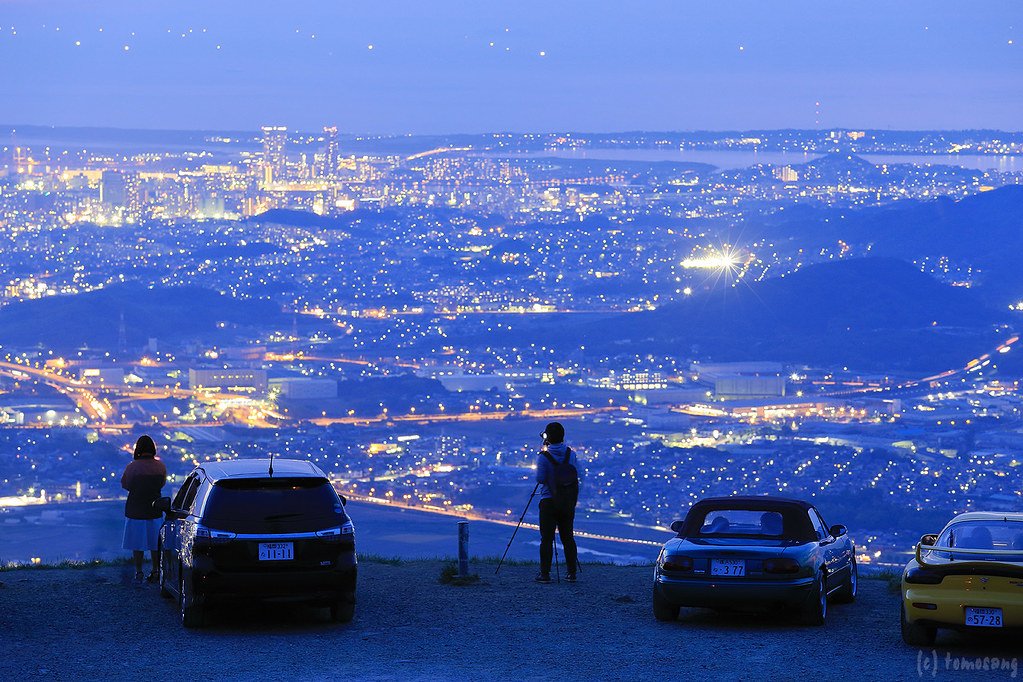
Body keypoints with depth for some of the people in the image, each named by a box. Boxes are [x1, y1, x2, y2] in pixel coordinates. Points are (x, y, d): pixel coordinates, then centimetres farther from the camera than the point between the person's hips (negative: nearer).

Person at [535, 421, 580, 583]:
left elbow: (540, 479, -12)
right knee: (567, 537, 10)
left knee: (546, 538, 0)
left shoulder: (544, 456, -11)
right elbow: (577, 474, 3)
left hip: (549, 502, -4)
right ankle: (572, 573, 9)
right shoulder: (571, 454, 1)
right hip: (568, 502, 4)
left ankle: (545, 573, -2)